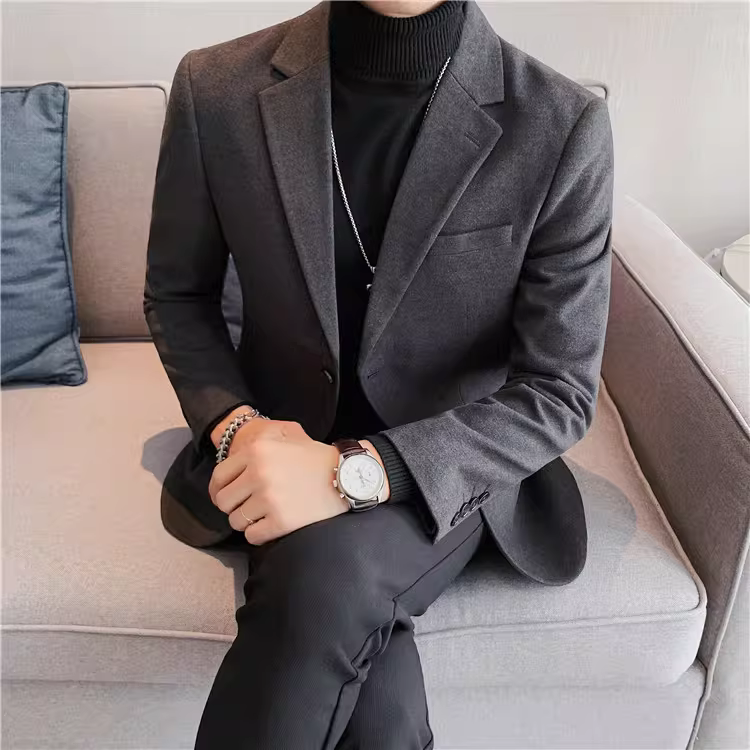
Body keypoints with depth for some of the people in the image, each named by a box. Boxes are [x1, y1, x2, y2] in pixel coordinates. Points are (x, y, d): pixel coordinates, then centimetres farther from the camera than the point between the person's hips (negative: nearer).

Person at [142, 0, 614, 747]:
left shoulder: (564, 127, -15)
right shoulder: (216, 89, -8)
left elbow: (560, 392, -13)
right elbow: (176, 294, 5)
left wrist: (356, 470, -27)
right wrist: (233, 423, -14)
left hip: (448, 469, -1)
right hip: (277, 448, 2)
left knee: (327, 578, -31)